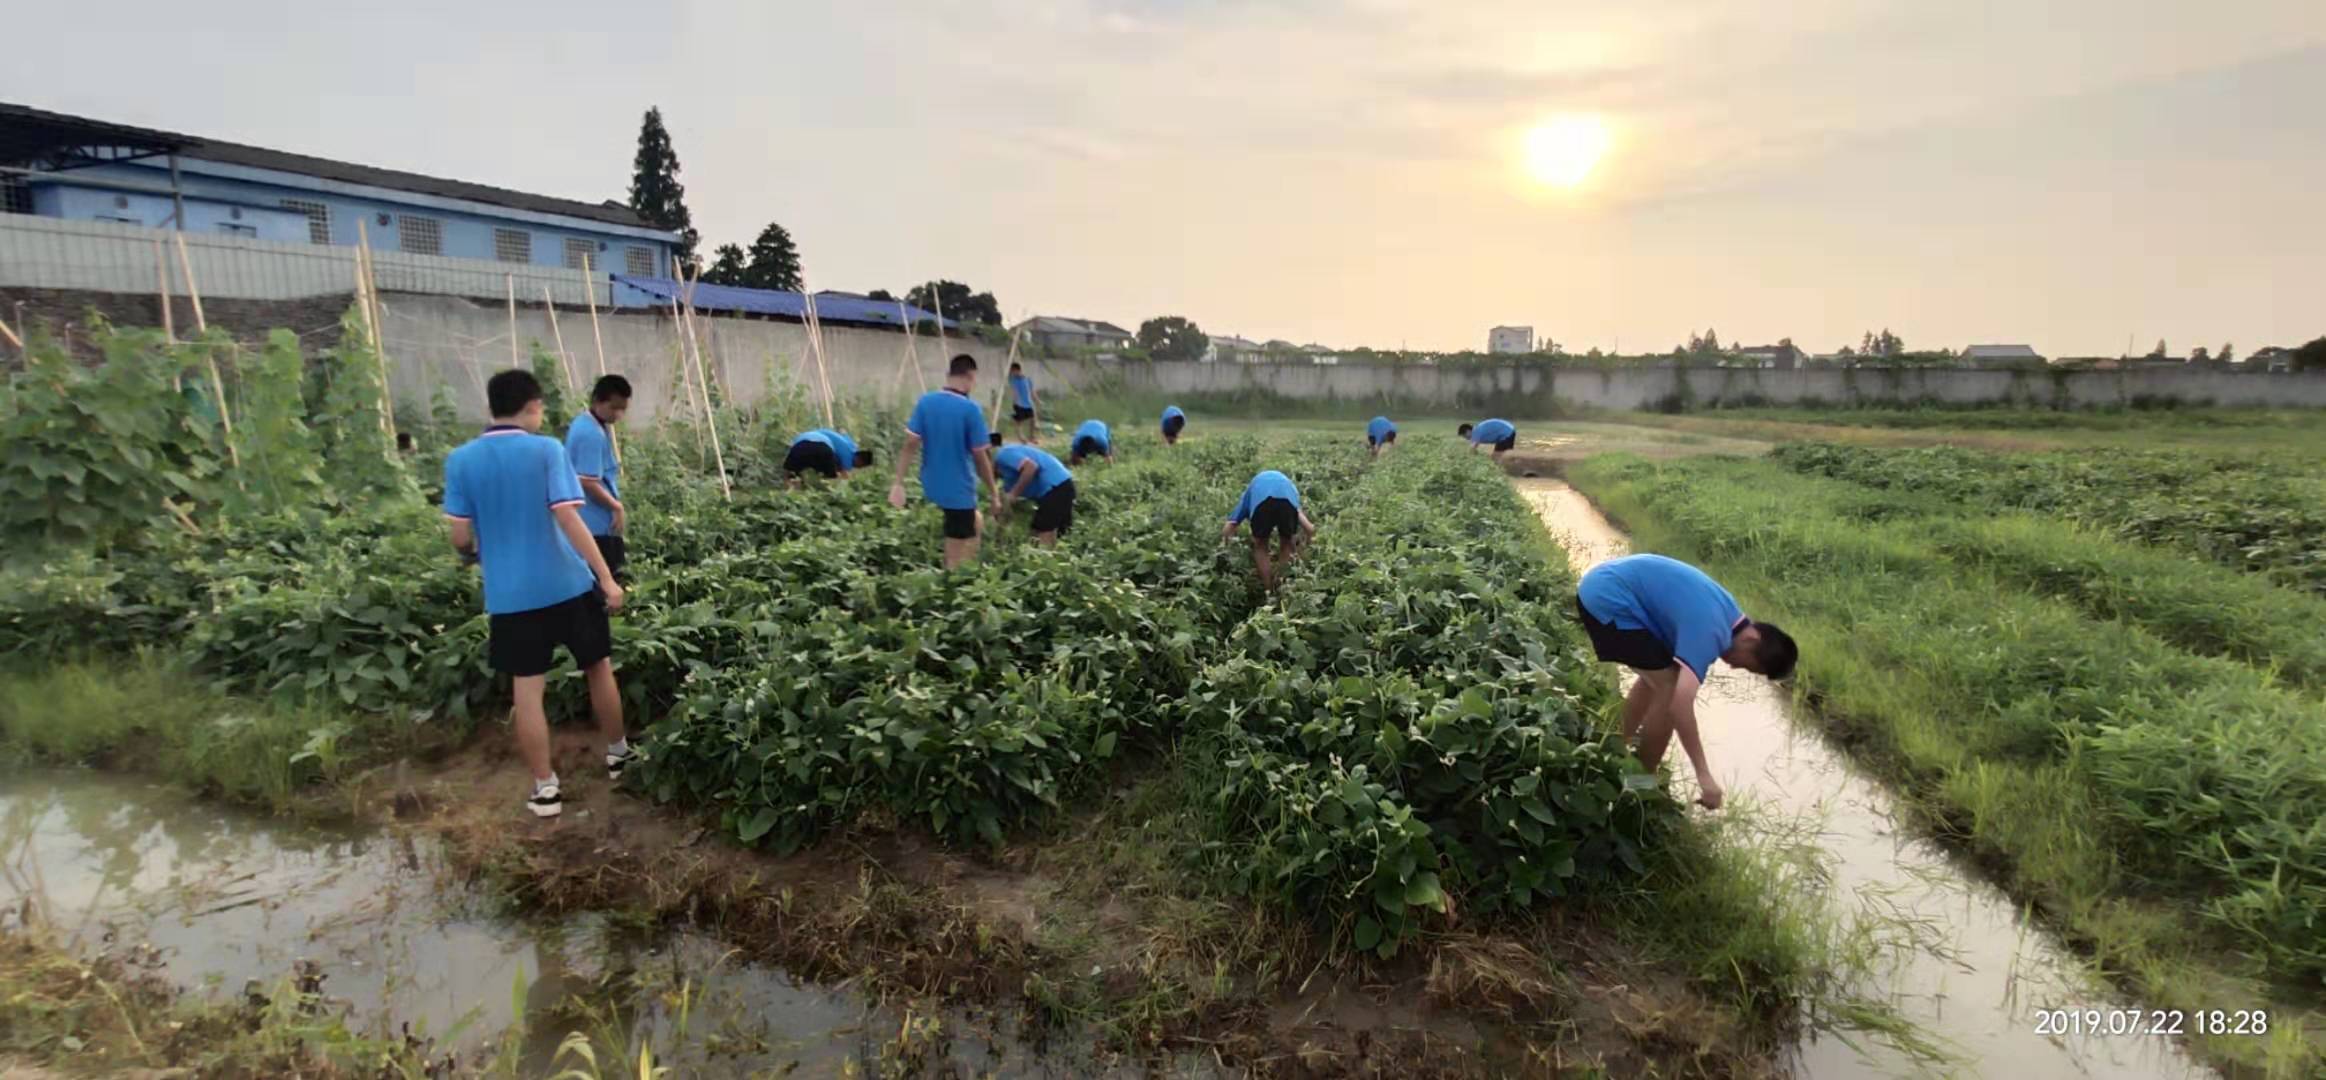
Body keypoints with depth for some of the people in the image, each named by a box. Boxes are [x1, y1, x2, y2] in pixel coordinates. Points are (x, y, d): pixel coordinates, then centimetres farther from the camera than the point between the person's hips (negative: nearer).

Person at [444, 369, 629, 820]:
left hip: (510, 594, 2)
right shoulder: (546, 449, -8)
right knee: (599, 668, 16)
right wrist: (607, 577, -15)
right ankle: (617, 754, 30)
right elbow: (568, 518, -16)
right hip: (568, 583, -2)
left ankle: (545, 788, 13)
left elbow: (461, 538, 1)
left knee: (527, 691, 7)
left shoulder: (461, 460, 0)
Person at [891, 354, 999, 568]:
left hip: (932, 486, 6)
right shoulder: (971, 409, -17)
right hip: (960, 490, -6)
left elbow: (910, 444, -4)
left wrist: (898, 482, 0)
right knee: (955, 557, 6)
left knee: (973, 523, 31)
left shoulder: (925, 402, -3)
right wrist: (994, 492, -1)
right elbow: (980, 457, -13)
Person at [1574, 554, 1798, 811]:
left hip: (1603, 586, 11)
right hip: (1607, 599, -11)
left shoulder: (1728, 612, 10)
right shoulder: (1709, 632, -21)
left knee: (1656, 675, 24)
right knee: (1669, 687, -8)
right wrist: (1704, 775, -28)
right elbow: (1680, 701, -30)